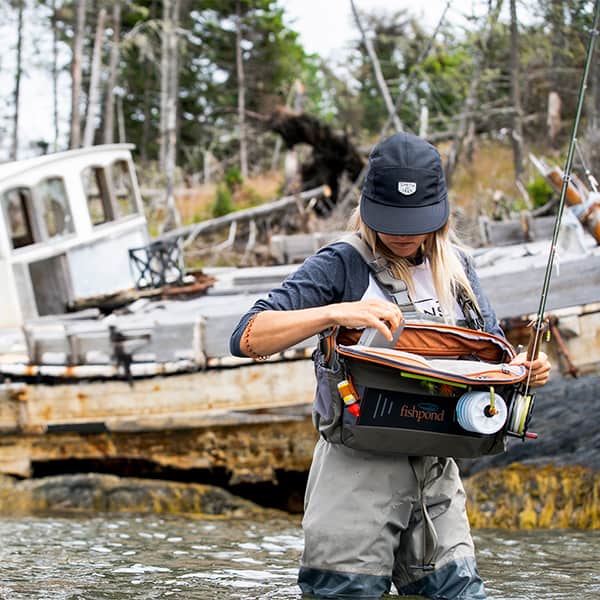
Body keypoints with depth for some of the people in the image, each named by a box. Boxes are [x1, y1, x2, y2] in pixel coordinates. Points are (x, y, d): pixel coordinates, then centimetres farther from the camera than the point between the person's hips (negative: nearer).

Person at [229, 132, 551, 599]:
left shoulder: (455, 268, 10)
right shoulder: (342, 266, -7)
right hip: (358, 468, -5)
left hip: (436, 470, 5)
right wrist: (338, 313, -28)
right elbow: (248, 337, -16)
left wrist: (526, 368, -5)